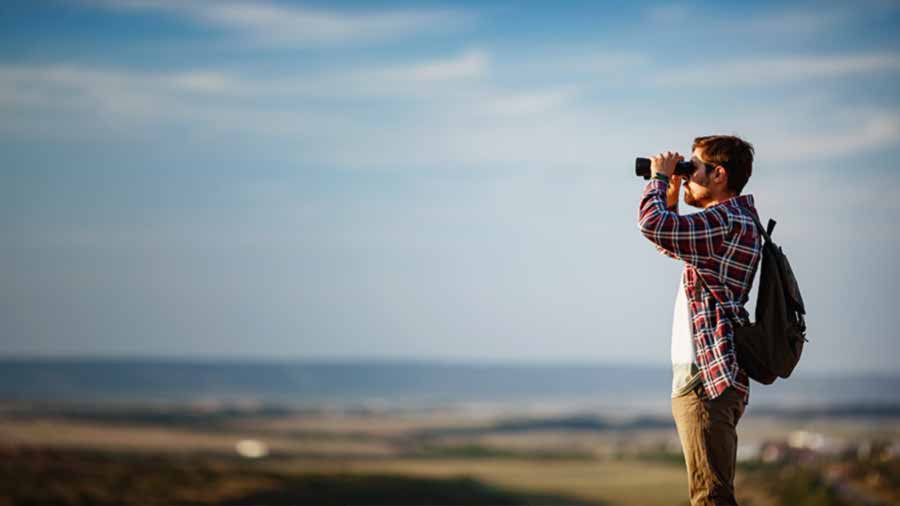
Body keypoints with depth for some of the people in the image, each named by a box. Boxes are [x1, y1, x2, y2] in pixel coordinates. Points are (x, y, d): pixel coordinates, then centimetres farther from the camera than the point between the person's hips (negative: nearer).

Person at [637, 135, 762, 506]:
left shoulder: (729, 221, -14)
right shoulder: (730, 222, 19)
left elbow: (654, 225, -27)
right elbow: (670, 244, 35)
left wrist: (659, 177, -8)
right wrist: (671, 193, 20)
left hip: (708, 380, -11)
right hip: (711, 379, 11)